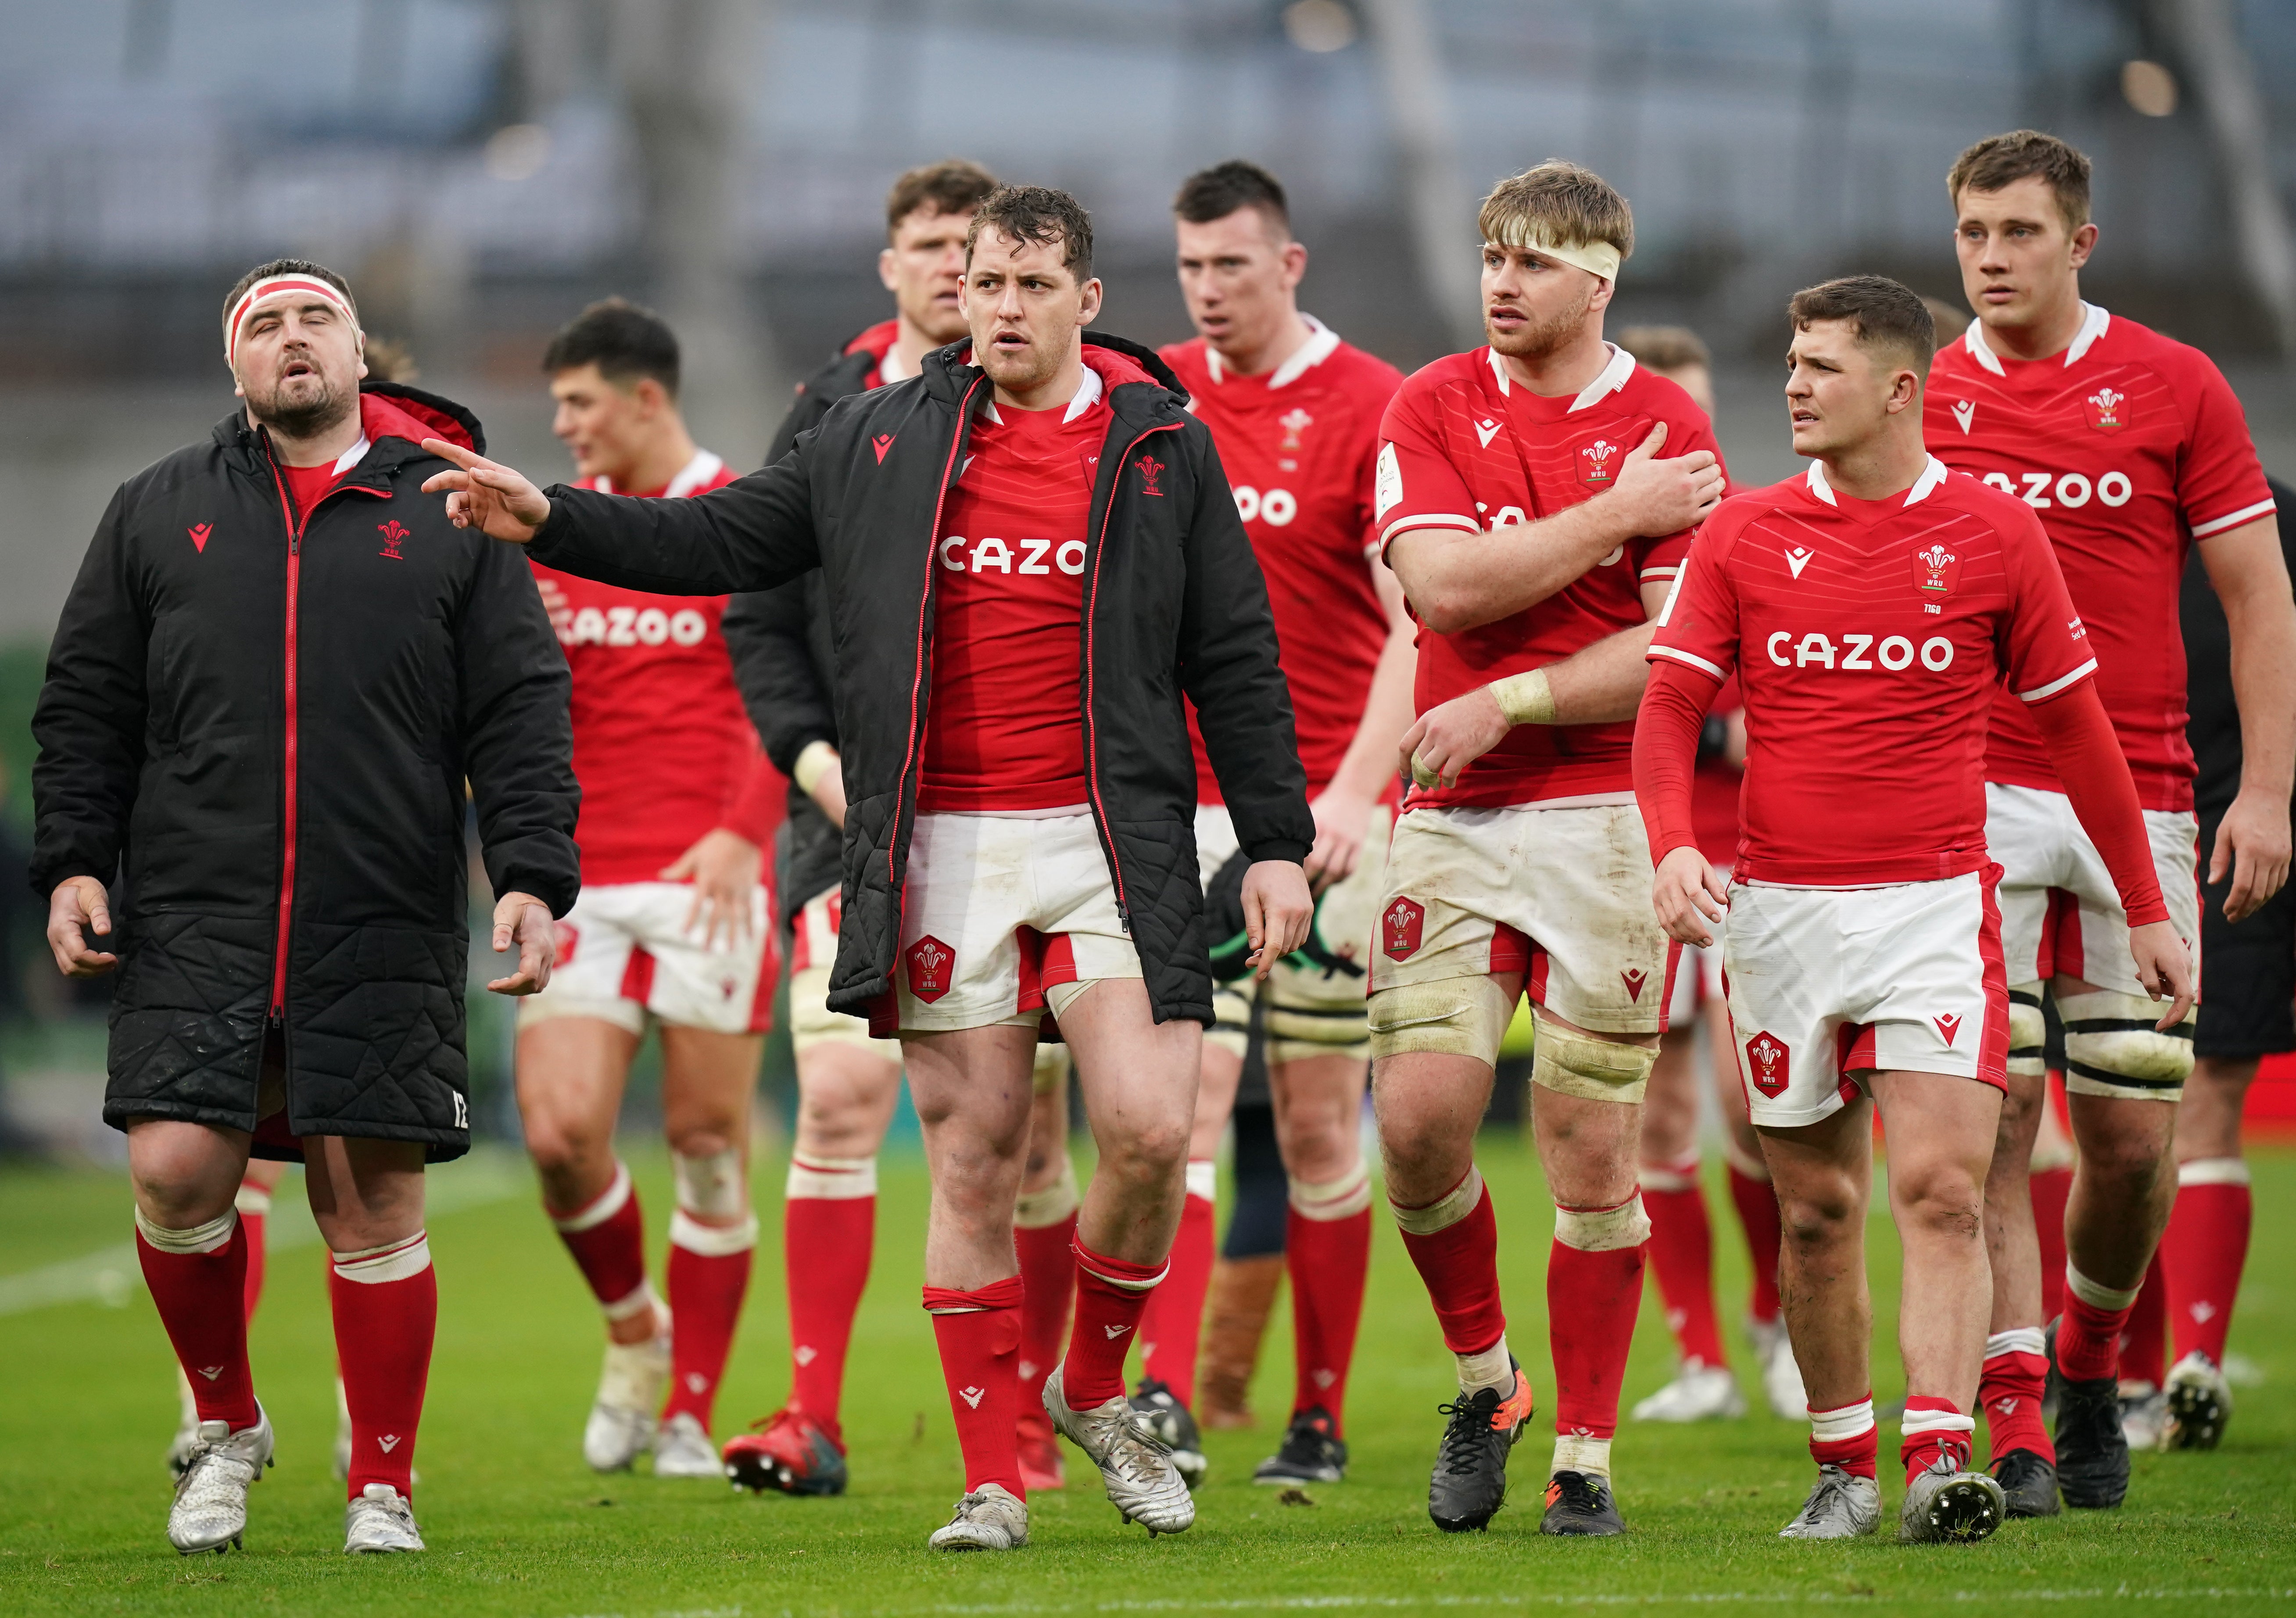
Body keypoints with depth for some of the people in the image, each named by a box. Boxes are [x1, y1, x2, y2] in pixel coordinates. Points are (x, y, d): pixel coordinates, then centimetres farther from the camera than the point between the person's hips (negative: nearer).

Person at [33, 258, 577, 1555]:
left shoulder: (452, 516, 9)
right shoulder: (159, 512, 13)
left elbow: (521, 716, 6)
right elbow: (87, 706, 14)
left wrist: (532, 876, -5)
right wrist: (73, 863, 3)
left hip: (386, 936, -1)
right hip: (196, 925, 1)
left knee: (373, 1201, -2)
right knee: (176, 1168, -11)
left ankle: (384, 1485, 12)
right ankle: (226, 1423, 14)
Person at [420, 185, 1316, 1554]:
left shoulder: (1166, 449, 5)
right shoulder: (879, 443, 9)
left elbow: (1236, 661, 7)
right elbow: (721, 541, 16)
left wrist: (1278, 845, 3)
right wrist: (548, 521, 5)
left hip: (1115, 841, -1)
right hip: (941, 848, 1)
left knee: (1150, 1133, -13)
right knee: (973, 1158, 0)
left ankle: (1095, 1389, 13)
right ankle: (994, 1479, 6)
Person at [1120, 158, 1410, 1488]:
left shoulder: (1371, 408, -6)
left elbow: (1420, 625, -12)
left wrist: (1356, 789, -22)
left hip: (1323, 812, -3)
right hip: (1184, 804, 3)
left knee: (1320, 1122, 4)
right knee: (1185, 1100, -9)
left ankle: (1320, 1418, 13)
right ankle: (1167, 1402, -17)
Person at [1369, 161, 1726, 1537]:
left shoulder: (1669, 431, -1)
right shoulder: (1431, 410, 6)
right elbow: (1446, 586, -9)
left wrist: (1508, 703, -13)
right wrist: (1616, 513, -10)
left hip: (1607, 815, -2)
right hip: (1453, 816, 2)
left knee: (1592, 1152, -1)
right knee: (1420, 1115, -9)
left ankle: (1586, 1456, 9)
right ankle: (1483, 1381, 16)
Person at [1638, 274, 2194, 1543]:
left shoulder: (1991, 532, 2)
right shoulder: (1743, 534, 5)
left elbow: (2072, 723, 10)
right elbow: (1670, 706, 4)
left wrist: (2145, 910, 12)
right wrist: (1673, 845, -16)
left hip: (1935, 902, -2)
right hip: (1780, 905, 2)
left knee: (1942, 1189, -15)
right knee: (1816, 1207, 6)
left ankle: (1939, 1462, -21)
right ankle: (1842, 1469, 17)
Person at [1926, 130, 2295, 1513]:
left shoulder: (2173, 387, 3)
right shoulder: (1923, 400, 6)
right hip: (1971, 792, 0)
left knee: (2136, 1136, 2)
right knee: (1988, 1114, -10)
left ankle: (2091, 1361, 28)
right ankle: (2014, 1419, -7)